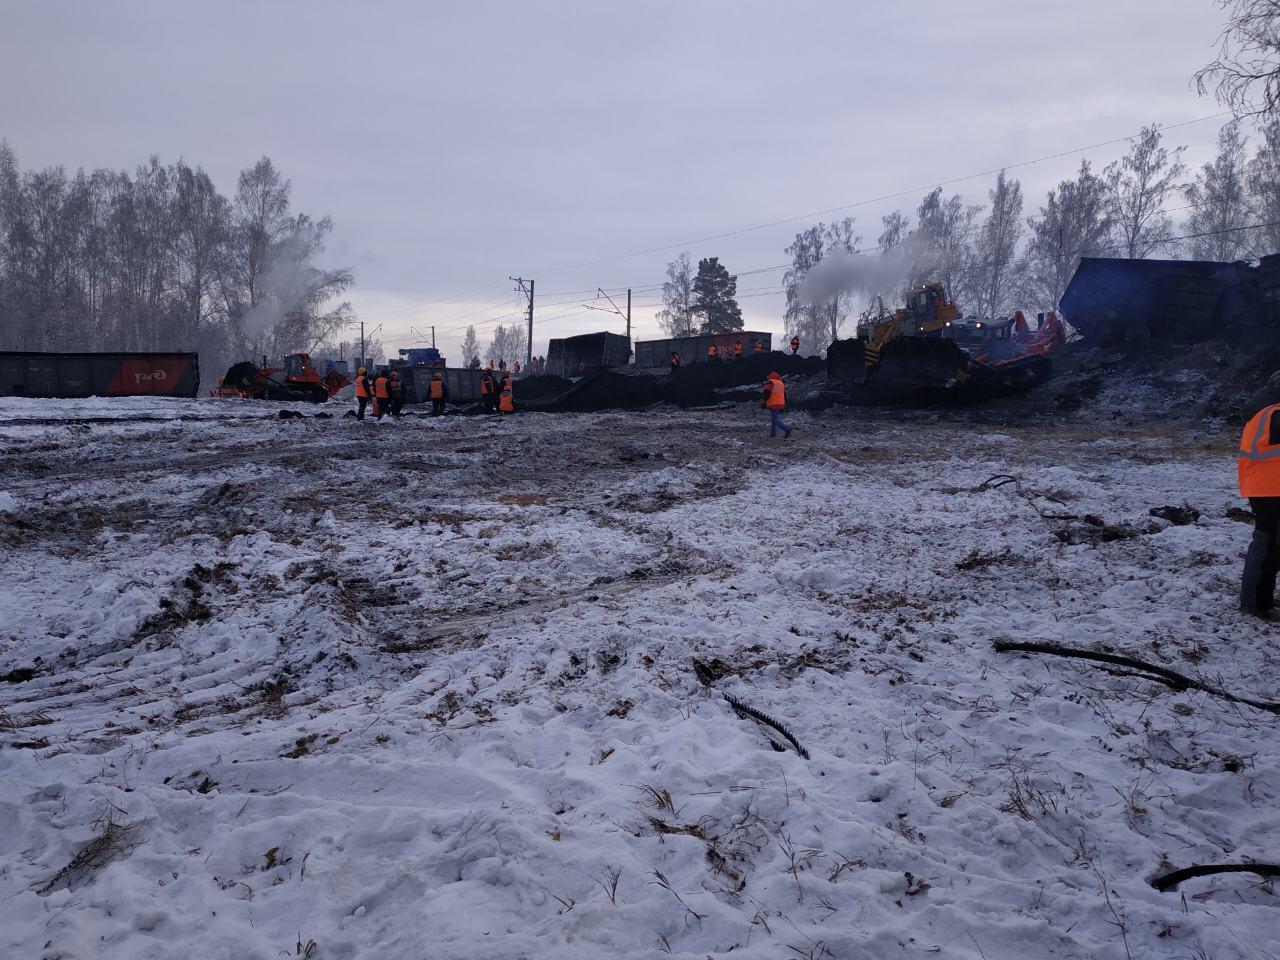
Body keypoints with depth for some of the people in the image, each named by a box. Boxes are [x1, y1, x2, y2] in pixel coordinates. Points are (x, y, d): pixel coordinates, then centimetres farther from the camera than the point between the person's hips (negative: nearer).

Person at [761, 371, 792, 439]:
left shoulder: (769, 383, -4)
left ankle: (786, 429, -25)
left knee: (775, 420, -10)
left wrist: (763, 403, -4)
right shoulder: (781, 383, 18)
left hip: (773, 405, -7)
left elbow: (766, 394, -13)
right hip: (781, 405, 7)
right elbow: (784, 395, 19)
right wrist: (784, 406, 23)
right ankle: (773, 433, 15)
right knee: (774, 419, 15)